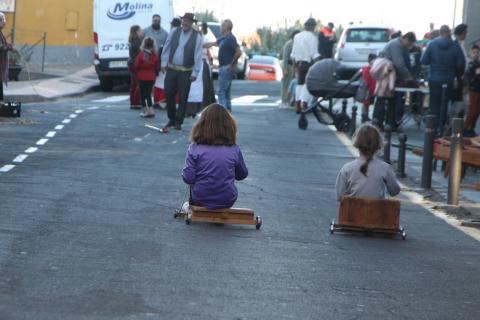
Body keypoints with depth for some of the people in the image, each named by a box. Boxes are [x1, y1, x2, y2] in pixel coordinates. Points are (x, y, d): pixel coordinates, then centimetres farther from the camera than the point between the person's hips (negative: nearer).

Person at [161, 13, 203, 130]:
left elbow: (198, 56, -6)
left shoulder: (197, 37, -4)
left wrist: (195, 73, -11)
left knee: (182, 97, 0)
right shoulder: (174, 32, 4)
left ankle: (178, 122, 10)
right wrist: (164, 63, 2)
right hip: (171, 69, 3)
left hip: (185, 72, -3)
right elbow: (166, 48, 10)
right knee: (169, 94, 3)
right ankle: (172, 119, 19)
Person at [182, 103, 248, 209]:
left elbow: (188, 178, -16)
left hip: (201, 200, -1)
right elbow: (242, 175, 4)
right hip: (228, 201, 1)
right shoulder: (234, 150, -9)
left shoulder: (195, 149, -15)